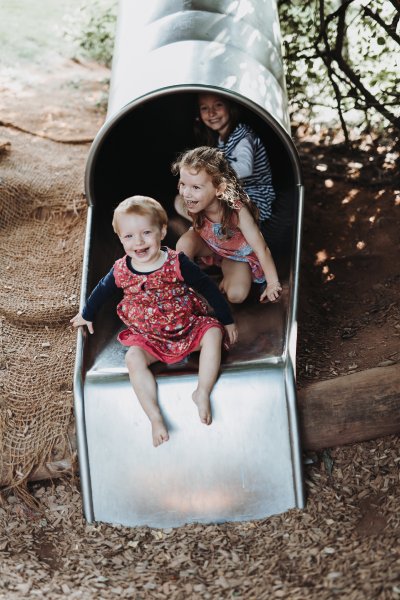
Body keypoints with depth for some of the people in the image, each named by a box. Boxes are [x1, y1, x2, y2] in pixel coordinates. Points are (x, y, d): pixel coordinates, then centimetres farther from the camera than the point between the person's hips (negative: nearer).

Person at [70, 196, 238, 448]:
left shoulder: (177, 263, -16)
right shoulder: (121, 271, -11)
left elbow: (207, 287, -6)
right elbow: (102, 290, 12)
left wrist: (227, 321, -1)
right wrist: (87, 315, 28)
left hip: (187, 327, 0)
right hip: (148, 337, 1)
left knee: (213, 333, -24)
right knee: (133, 358, -25)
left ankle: (203, 392, -20)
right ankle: (155, 416, -26)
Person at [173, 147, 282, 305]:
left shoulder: (237, 211, -38)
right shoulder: (194, 206, -27)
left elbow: (262, 249, -30)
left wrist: (273, 284, -26)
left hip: (238, 254, -3)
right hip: (211, 246, 3)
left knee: (236, 295, -25)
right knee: (185, 242, -28)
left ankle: (227, 277, 8)